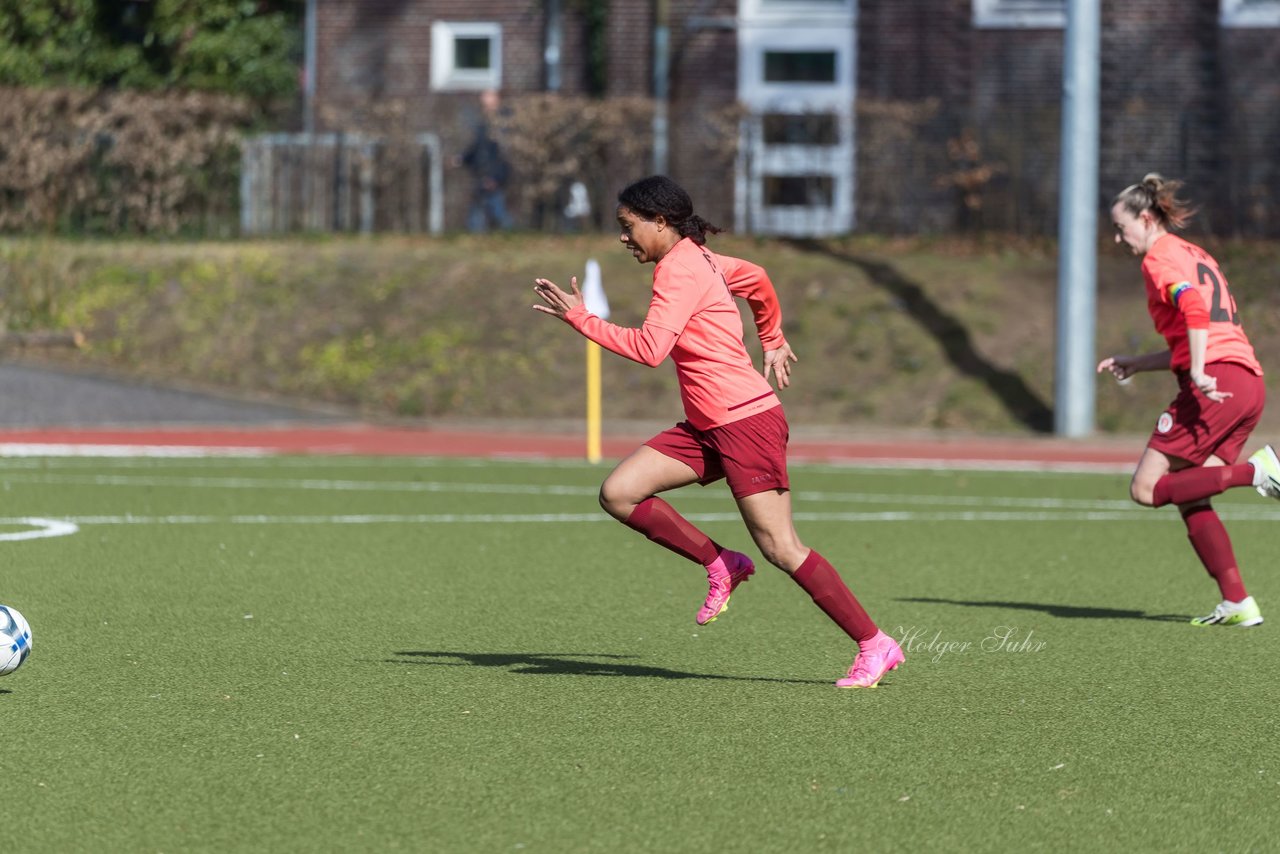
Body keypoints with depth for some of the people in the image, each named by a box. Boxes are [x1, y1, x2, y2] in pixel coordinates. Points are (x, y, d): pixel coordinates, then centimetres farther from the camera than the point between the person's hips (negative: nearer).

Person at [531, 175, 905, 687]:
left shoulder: (679, 270, -15)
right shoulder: (694, 259, 13)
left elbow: (650, 348, -26)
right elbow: (756, 280, 30)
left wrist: (580, 318, -19)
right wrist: (772, 341, 41)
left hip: (747, 422, -10)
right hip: (707, 427, 10)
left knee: (781, 549, -9)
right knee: (618, 494, -2)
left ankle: (874, 646, -2)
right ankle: (721, 567, 6)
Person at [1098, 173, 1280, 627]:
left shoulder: (1160, 259, 0)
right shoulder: (1198, 257, 28)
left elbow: (1194, 307, -20)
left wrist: (1198, 373, -27)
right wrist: (1136, 364, 32)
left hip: (1215, 385, -9)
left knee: (1146, 489, -8)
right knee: (1188, 498, 9)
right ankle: (1237, 603, -1)